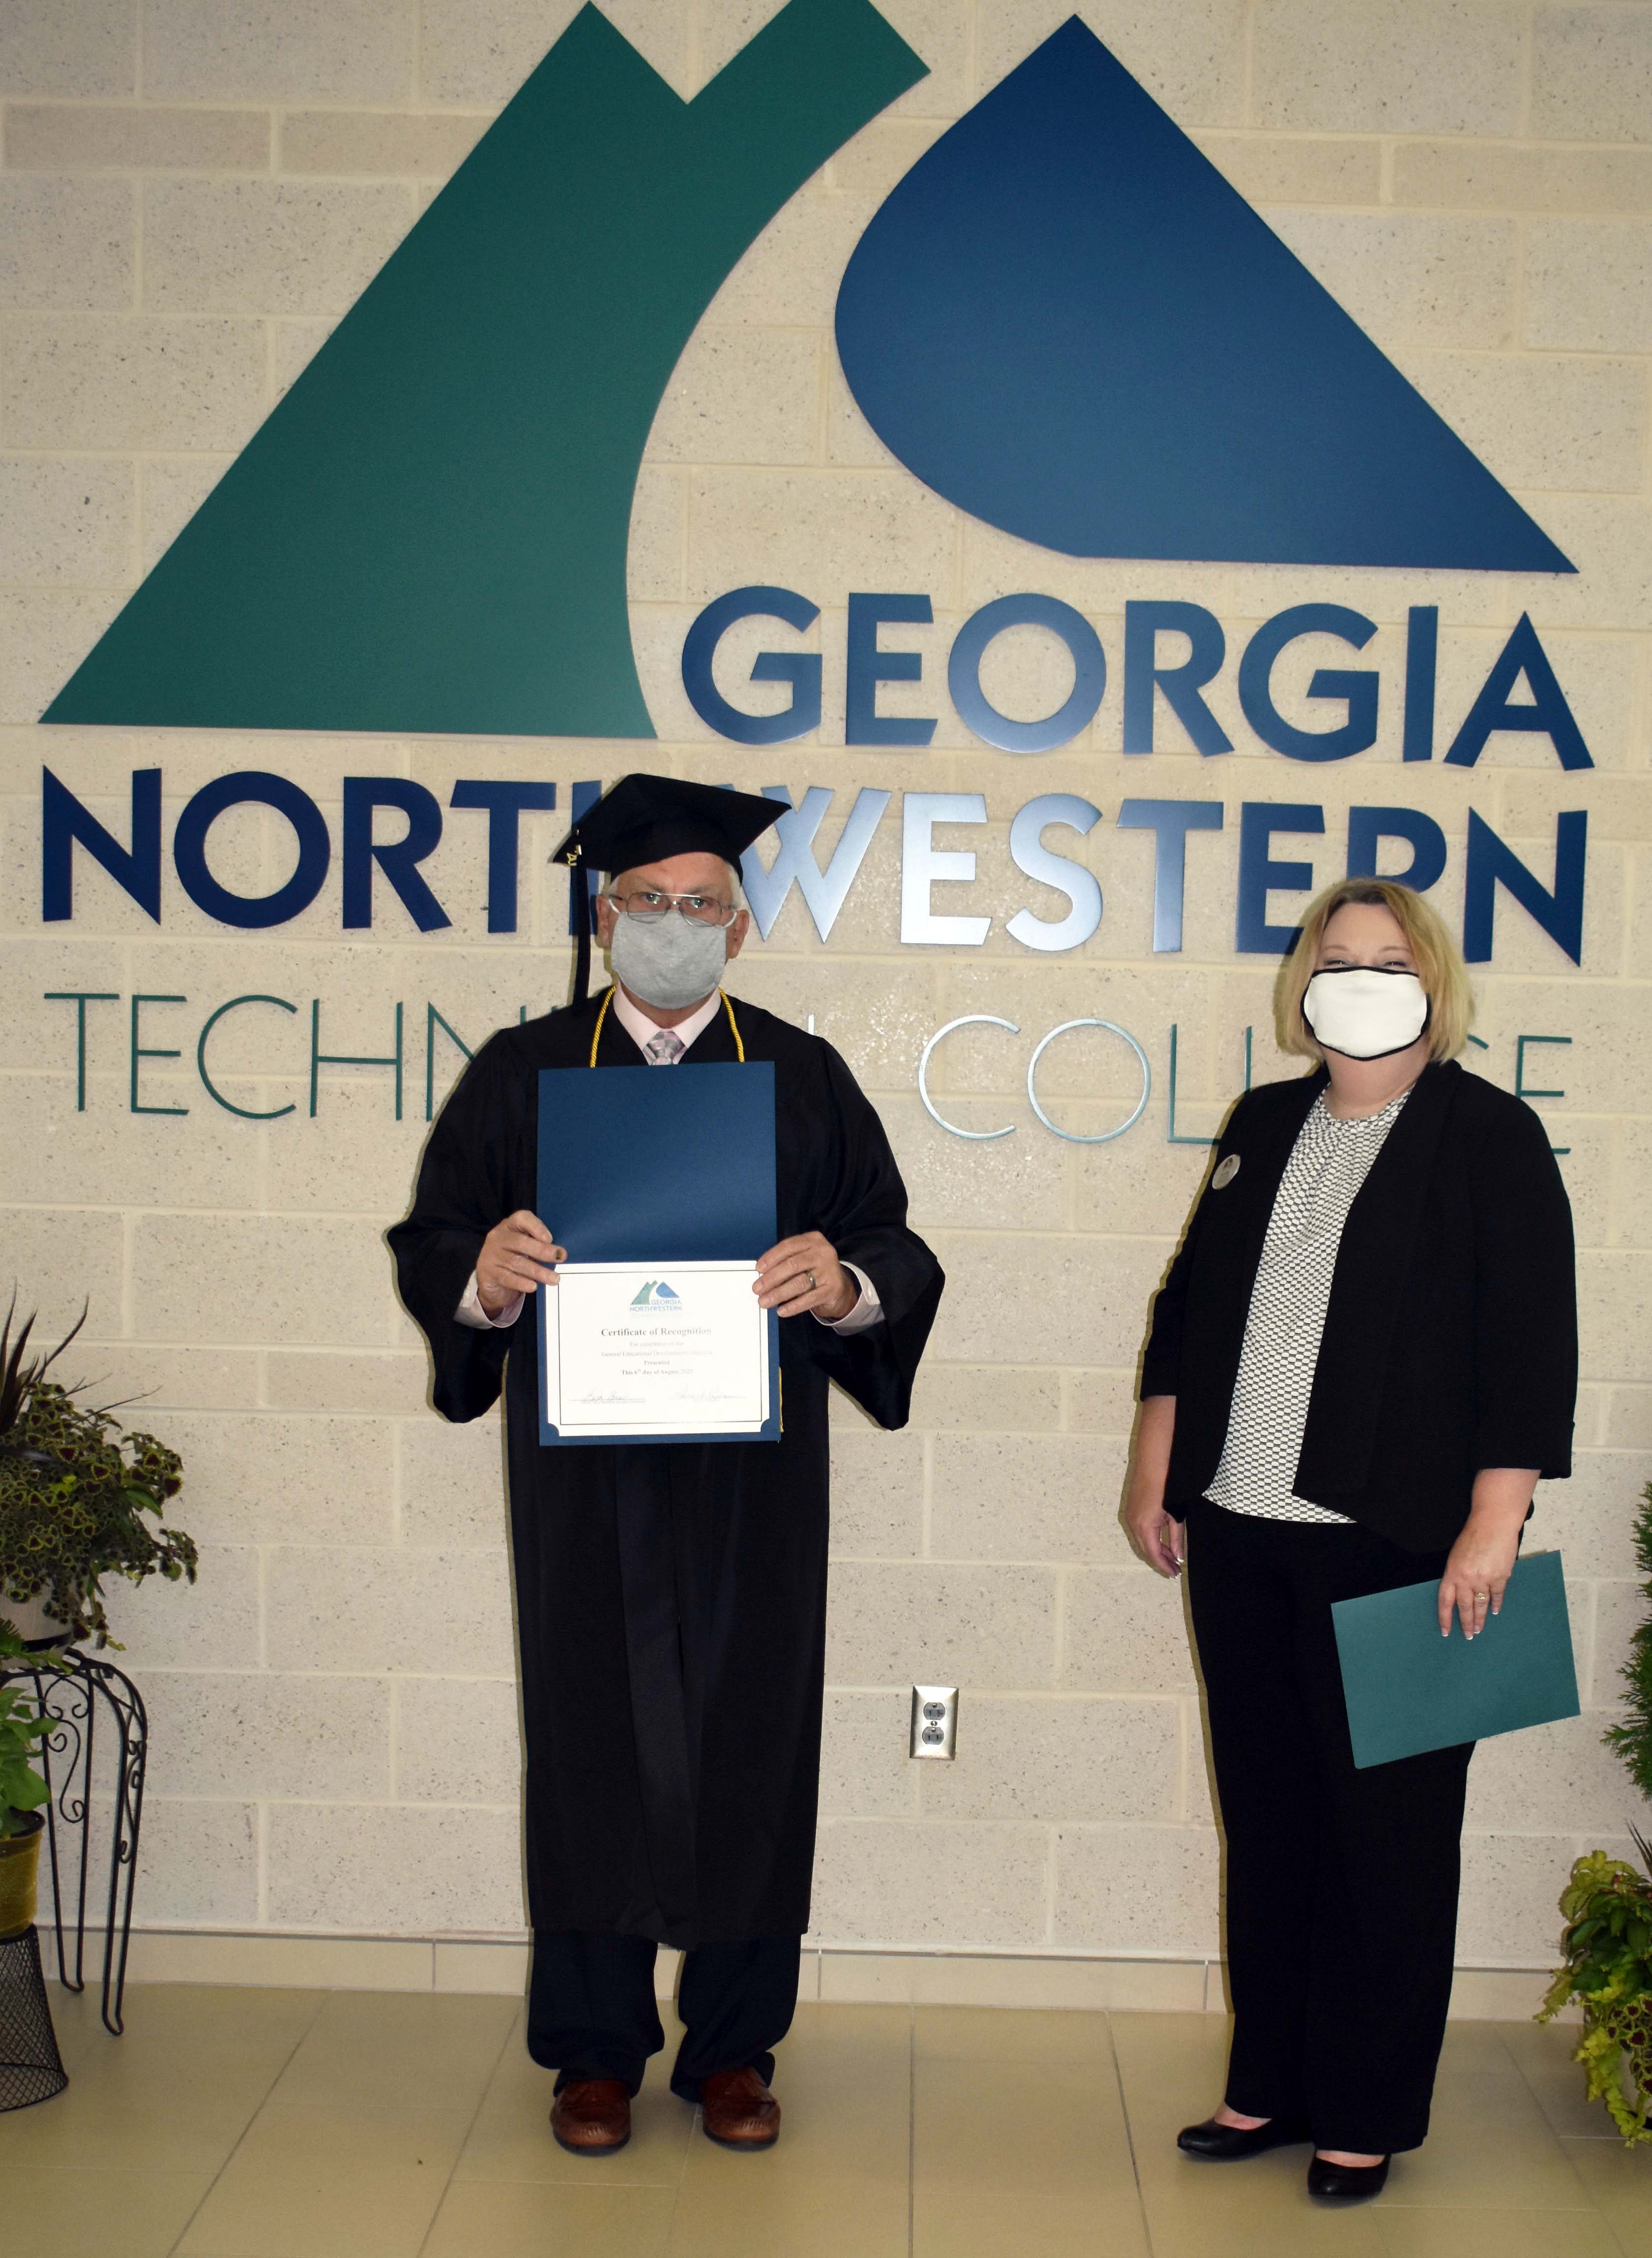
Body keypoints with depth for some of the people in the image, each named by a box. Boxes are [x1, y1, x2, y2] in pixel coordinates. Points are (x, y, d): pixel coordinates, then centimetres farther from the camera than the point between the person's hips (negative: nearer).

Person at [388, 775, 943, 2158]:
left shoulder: (805, 1078, 6)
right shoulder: (522, 1072, 6)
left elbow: (899, 1258, 2)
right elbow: (432, 1244, 3)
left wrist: (844, 1285, -20)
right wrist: (485, 1275, -20)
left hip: (753, 1473, 0)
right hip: (582, 1472, 0)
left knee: (748, 1744, 6)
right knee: (592, 1742, 6)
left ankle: (734, 2046, 23)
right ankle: (595, 2050, 22)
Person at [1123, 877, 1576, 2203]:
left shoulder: (1491, 1136, -4)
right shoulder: (1265, 1127, 12)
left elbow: (1531, 1342, -10)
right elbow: (1190, 1304, 17)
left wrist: (1493, 1522, -15)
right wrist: (1156, 1472, 14)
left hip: (1396, 1544, -5)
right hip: (1239, 1533, 6)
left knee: (1386, 1829, 4)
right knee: (1267, 1816, 13)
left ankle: (1368, 2116, 18)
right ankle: (1272, 2086, 27)